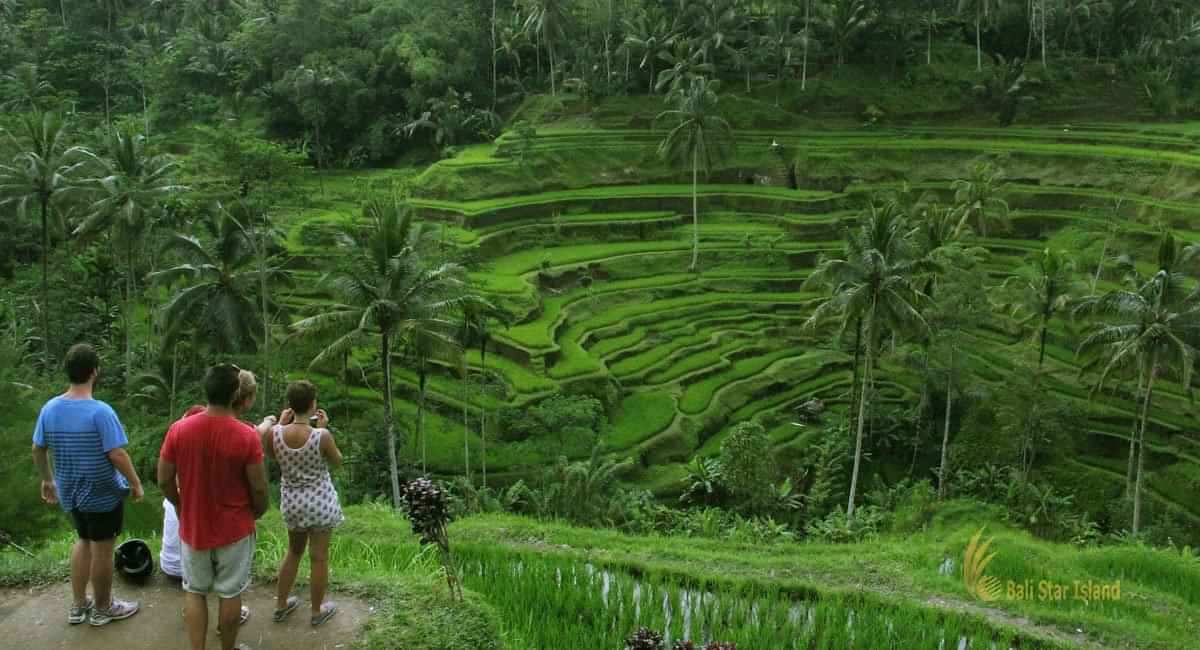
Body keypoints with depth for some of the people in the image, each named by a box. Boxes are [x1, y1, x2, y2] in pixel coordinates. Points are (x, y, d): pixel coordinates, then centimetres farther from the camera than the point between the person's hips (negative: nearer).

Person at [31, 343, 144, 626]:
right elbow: (117, 455, -25)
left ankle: (78, 606, 33)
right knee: (102, 550, 10)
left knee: (84, 541, 25)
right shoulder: (100, 411, -25)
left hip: (70, 492, 6)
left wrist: (47, 479, 20)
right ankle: (102, 608, 27)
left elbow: (38, 450, 5)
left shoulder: (49, 408, -5)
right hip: (103, 494, -6)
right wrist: (136, 483, -12)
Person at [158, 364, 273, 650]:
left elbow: (164, 480, -4)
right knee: (230, 593, 14)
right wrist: (257, 513, 7)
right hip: (234, 530, -2)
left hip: (193, 528, 2)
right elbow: (259, 488, -13)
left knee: (195, 591, 19)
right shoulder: (247, 435, -21)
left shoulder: (179, 429, -13)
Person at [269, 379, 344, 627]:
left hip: (291, 502, 4)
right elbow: (337, 462, -6)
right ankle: (317, 611, 28)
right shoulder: (322, 436, -25)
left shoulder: (276, 433, -16)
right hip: (320, 502, -4)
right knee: (319, 557, 12)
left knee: (294, 551, 26)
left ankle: (281, 605, 38)